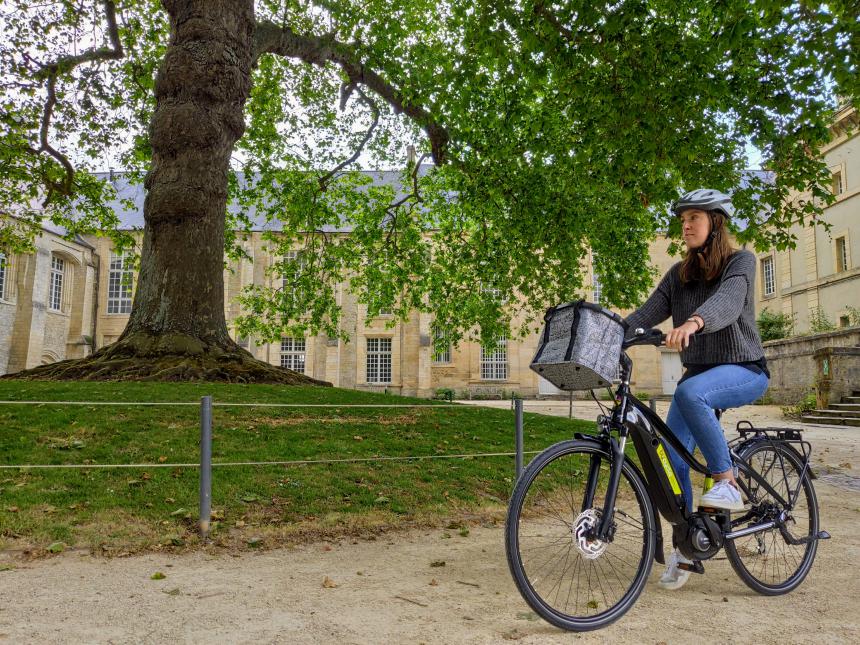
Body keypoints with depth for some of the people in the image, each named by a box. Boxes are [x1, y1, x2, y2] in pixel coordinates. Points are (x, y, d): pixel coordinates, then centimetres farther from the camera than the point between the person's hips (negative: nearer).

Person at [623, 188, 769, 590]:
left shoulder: (740, 261, -7)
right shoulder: (679, 274, 9)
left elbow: (728, 300, -29)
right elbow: (646, 314, -4)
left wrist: (694, 322, -51)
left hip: (744, 371, -5)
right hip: (698, 372, 6)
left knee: (690, 392, -38)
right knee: (670, 459, -6)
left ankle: (727, 482, -19)